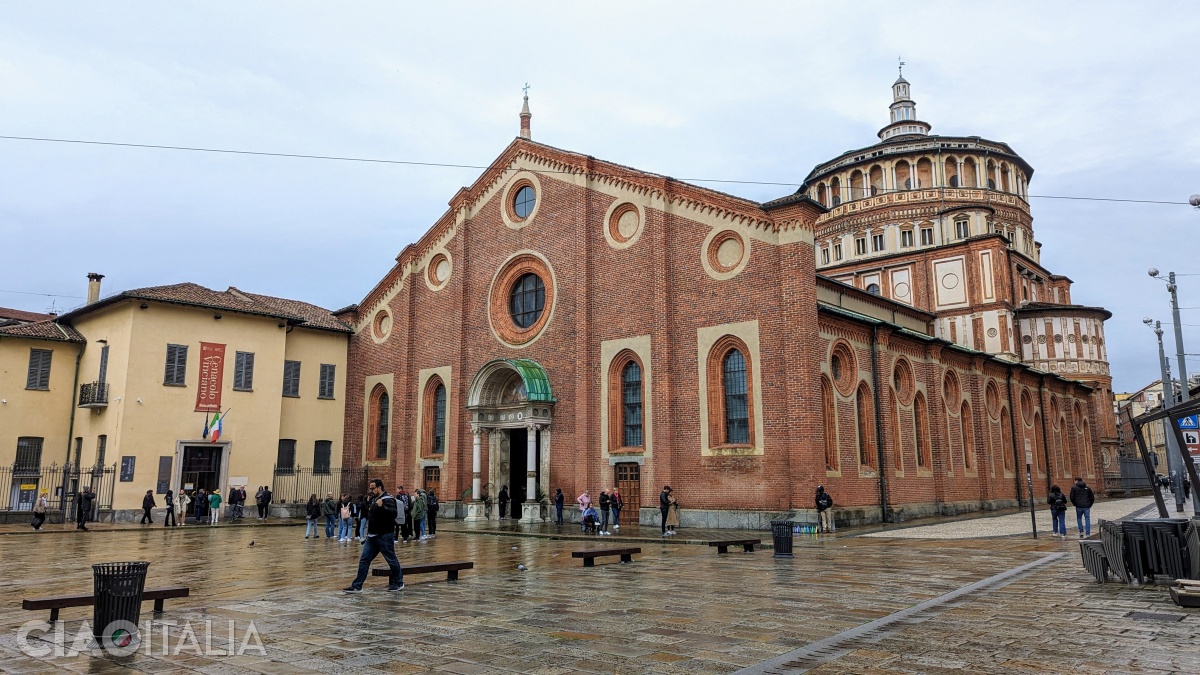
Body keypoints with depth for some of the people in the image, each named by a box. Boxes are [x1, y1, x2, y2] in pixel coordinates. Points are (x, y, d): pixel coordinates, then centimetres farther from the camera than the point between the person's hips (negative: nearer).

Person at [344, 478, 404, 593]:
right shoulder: (375, 500, 16)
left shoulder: (388, 499, -13)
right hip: (372, 536, 9)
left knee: (391, 560, 2)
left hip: (384, 536, -9)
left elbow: (394, 513, -32)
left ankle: (399, 583, 16)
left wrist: (382, 506, -42)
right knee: (364, 560, 6)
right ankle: (357, 586, 8)